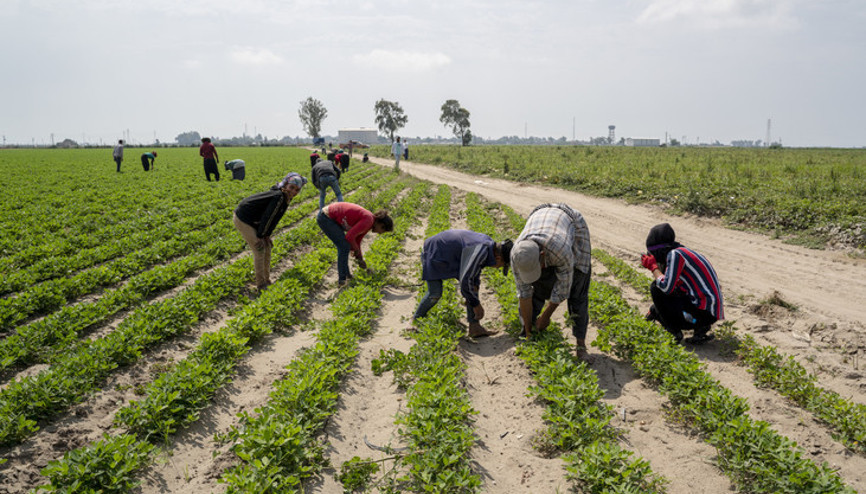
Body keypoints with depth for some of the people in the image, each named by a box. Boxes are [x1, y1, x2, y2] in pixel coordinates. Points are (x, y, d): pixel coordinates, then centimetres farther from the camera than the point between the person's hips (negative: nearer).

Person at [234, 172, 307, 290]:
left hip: (254, 221, 9)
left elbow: (274, 218, 4)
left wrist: (267, 234, 2)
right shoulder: (278, 197, -30)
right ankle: (260, 284, 7)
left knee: (267, 247, 13)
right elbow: (267, 217, -25)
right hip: (243, 220, -9)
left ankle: (266, 280, 26)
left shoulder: (286, 198, -2)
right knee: (260, 250, -6)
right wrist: (259, 235, -15)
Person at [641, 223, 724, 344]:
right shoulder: (684, 252, 16)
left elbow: (666, 287, -20)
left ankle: (675, 332, -3)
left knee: (656, 288, -8)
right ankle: (700, 327, 10)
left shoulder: (675, 254, -12)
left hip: (705, 312, -9)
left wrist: (653, 266, -5)